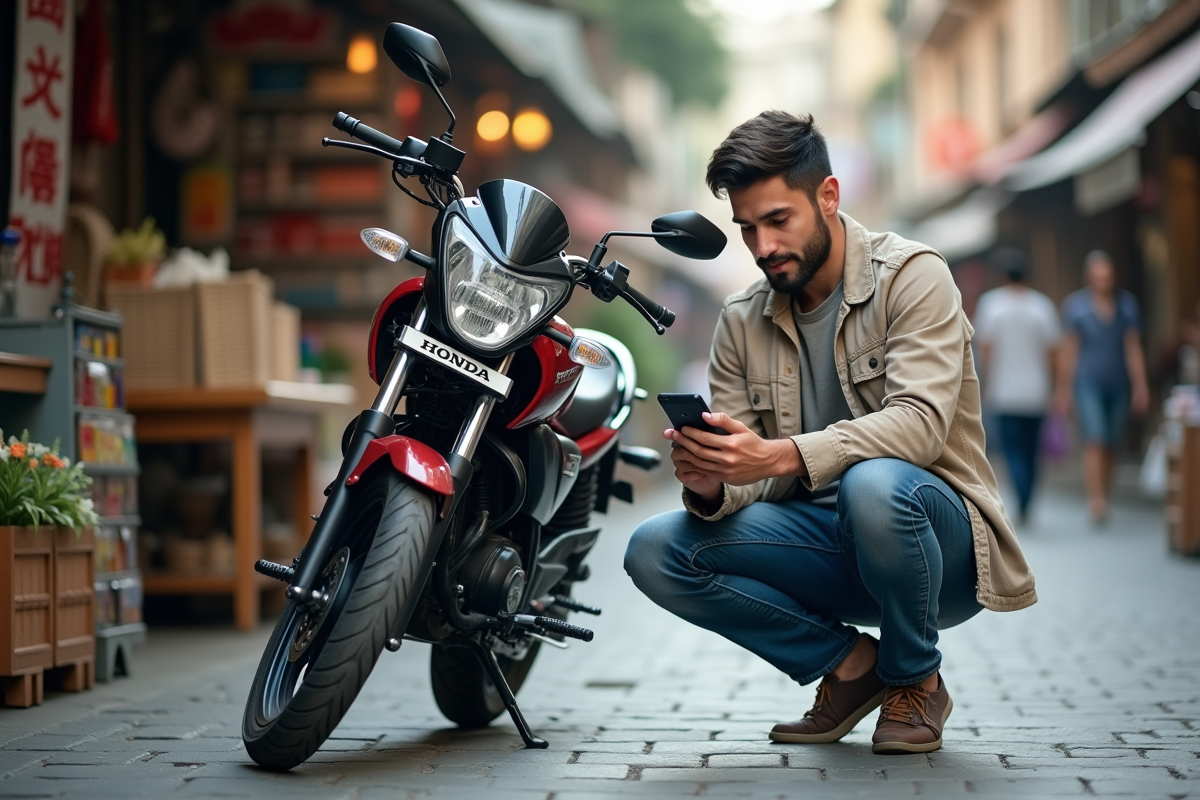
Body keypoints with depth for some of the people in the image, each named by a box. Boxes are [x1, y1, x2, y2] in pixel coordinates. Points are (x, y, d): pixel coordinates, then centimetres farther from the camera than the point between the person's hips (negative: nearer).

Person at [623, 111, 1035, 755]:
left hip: (940, 539, -4)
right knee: (654, 552, -16)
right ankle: (848, 661, 2)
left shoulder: (912, 277, -8)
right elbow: (747, 478, 2)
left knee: (874, 484, -39)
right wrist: (709, 485, -24)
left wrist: (783, 456, -38)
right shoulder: (741, 323, 7)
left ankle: (915, 679, -9)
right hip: (825, 546, 5)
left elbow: (920, 422, -24)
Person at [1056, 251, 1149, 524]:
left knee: (1110, 448, 8)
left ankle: (1100, 504, 19)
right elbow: (1068, 350, 3)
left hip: (1118, 385, 3)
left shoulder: (1127, 304, 7)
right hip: (1088, 383, -3)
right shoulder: (1075, 304, 0)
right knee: (1095, 441, -17)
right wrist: (1064, 389, 3)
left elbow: (1134, 348, 7)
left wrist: (1140, 386, 1)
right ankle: (1097, 502, -24)